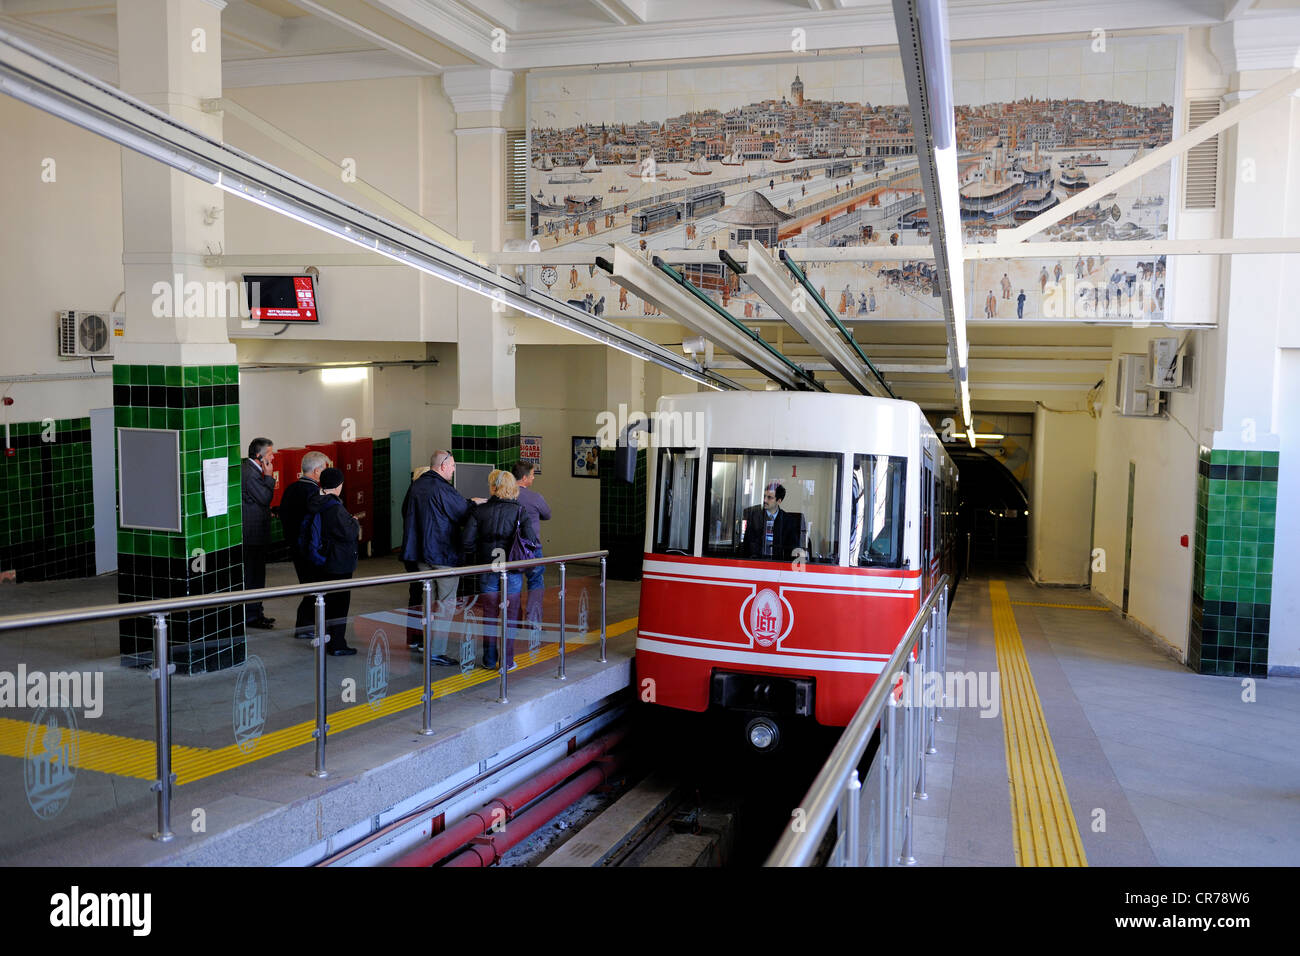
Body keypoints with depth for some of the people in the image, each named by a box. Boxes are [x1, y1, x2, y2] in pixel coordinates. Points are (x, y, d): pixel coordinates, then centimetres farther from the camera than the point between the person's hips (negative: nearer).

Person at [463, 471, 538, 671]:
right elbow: (531, 540, -14)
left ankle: (489, 660, 17)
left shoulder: (480, 511, -3)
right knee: (510, 613, 7)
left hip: (488, 568, 1)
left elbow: (468, 541, -8)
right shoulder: (521, 511, -6)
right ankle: (507, 660, 9)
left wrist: (481, 551, 10)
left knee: (489, 613, 11)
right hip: (513, 570, -1)